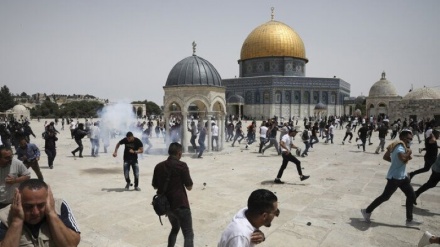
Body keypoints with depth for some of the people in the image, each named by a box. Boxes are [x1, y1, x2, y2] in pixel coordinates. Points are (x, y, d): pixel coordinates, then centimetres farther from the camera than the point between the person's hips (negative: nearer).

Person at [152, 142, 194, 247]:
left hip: (166, 204, 7)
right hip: (180, 204, -7)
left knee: (175, 228, 30)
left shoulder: (159, 166, 4)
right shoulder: (181, 165, -12)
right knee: (188, 234, 0)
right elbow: (189, 187, -8)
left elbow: (155, 186, 13)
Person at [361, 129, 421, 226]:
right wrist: (409, 153, -18)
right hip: (395, 177, -10)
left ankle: (409, 220, 23)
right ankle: (367, 211, 11)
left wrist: (395, 161, 9)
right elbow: (403, 158, -37)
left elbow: (385, 157, 15)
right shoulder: (400, 146, -18)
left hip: (402, 176, 10)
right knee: (385, 196, -2)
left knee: (411, 196, 14)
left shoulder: (395, 145, 11)